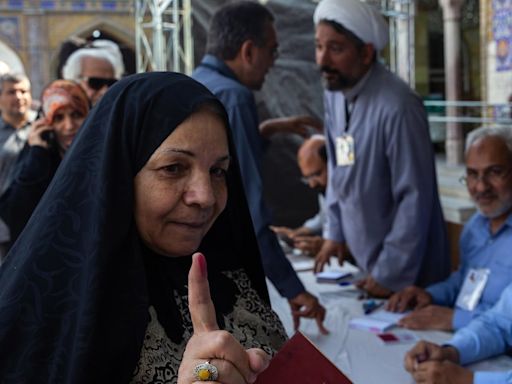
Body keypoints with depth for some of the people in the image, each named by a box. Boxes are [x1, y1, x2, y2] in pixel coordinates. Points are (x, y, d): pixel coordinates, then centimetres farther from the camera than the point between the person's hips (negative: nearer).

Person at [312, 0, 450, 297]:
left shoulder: (397, 107, -25)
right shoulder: (334, 95, 0)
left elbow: (415, 198, -22)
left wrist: (390, 275, -18)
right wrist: (335, 232, 8)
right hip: (363, 259, 7)